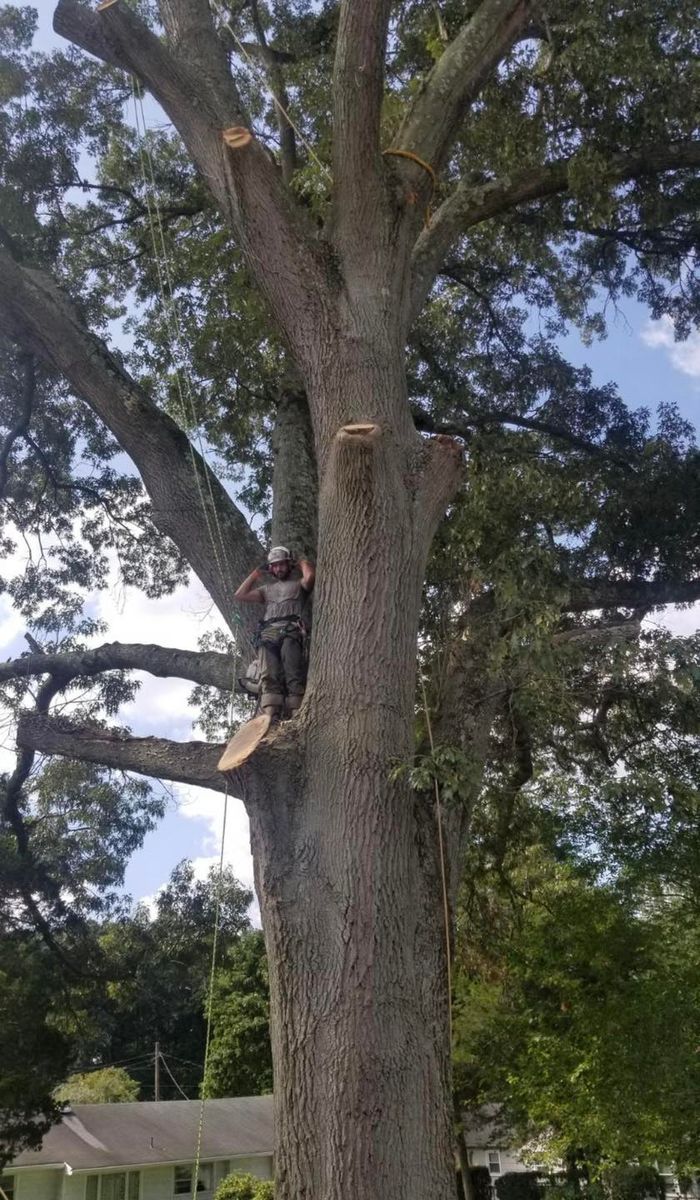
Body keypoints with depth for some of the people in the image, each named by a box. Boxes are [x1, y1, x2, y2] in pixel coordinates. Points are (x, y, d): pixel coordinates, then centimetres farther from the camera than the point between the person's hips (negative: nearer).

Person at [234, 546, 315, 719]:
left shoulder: (298, 584, 23)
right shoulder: (267, 588, 35)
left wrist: (303, 562, 19)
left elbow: (310, 576, -2)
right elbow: (240, 596, 25)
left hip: (291, 632, -3)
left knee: (293, 676, -20)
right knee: (270, 677, -17)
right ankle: (270, 719, -32)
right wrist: (256, 573, 30)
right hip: (268, 634, 3)